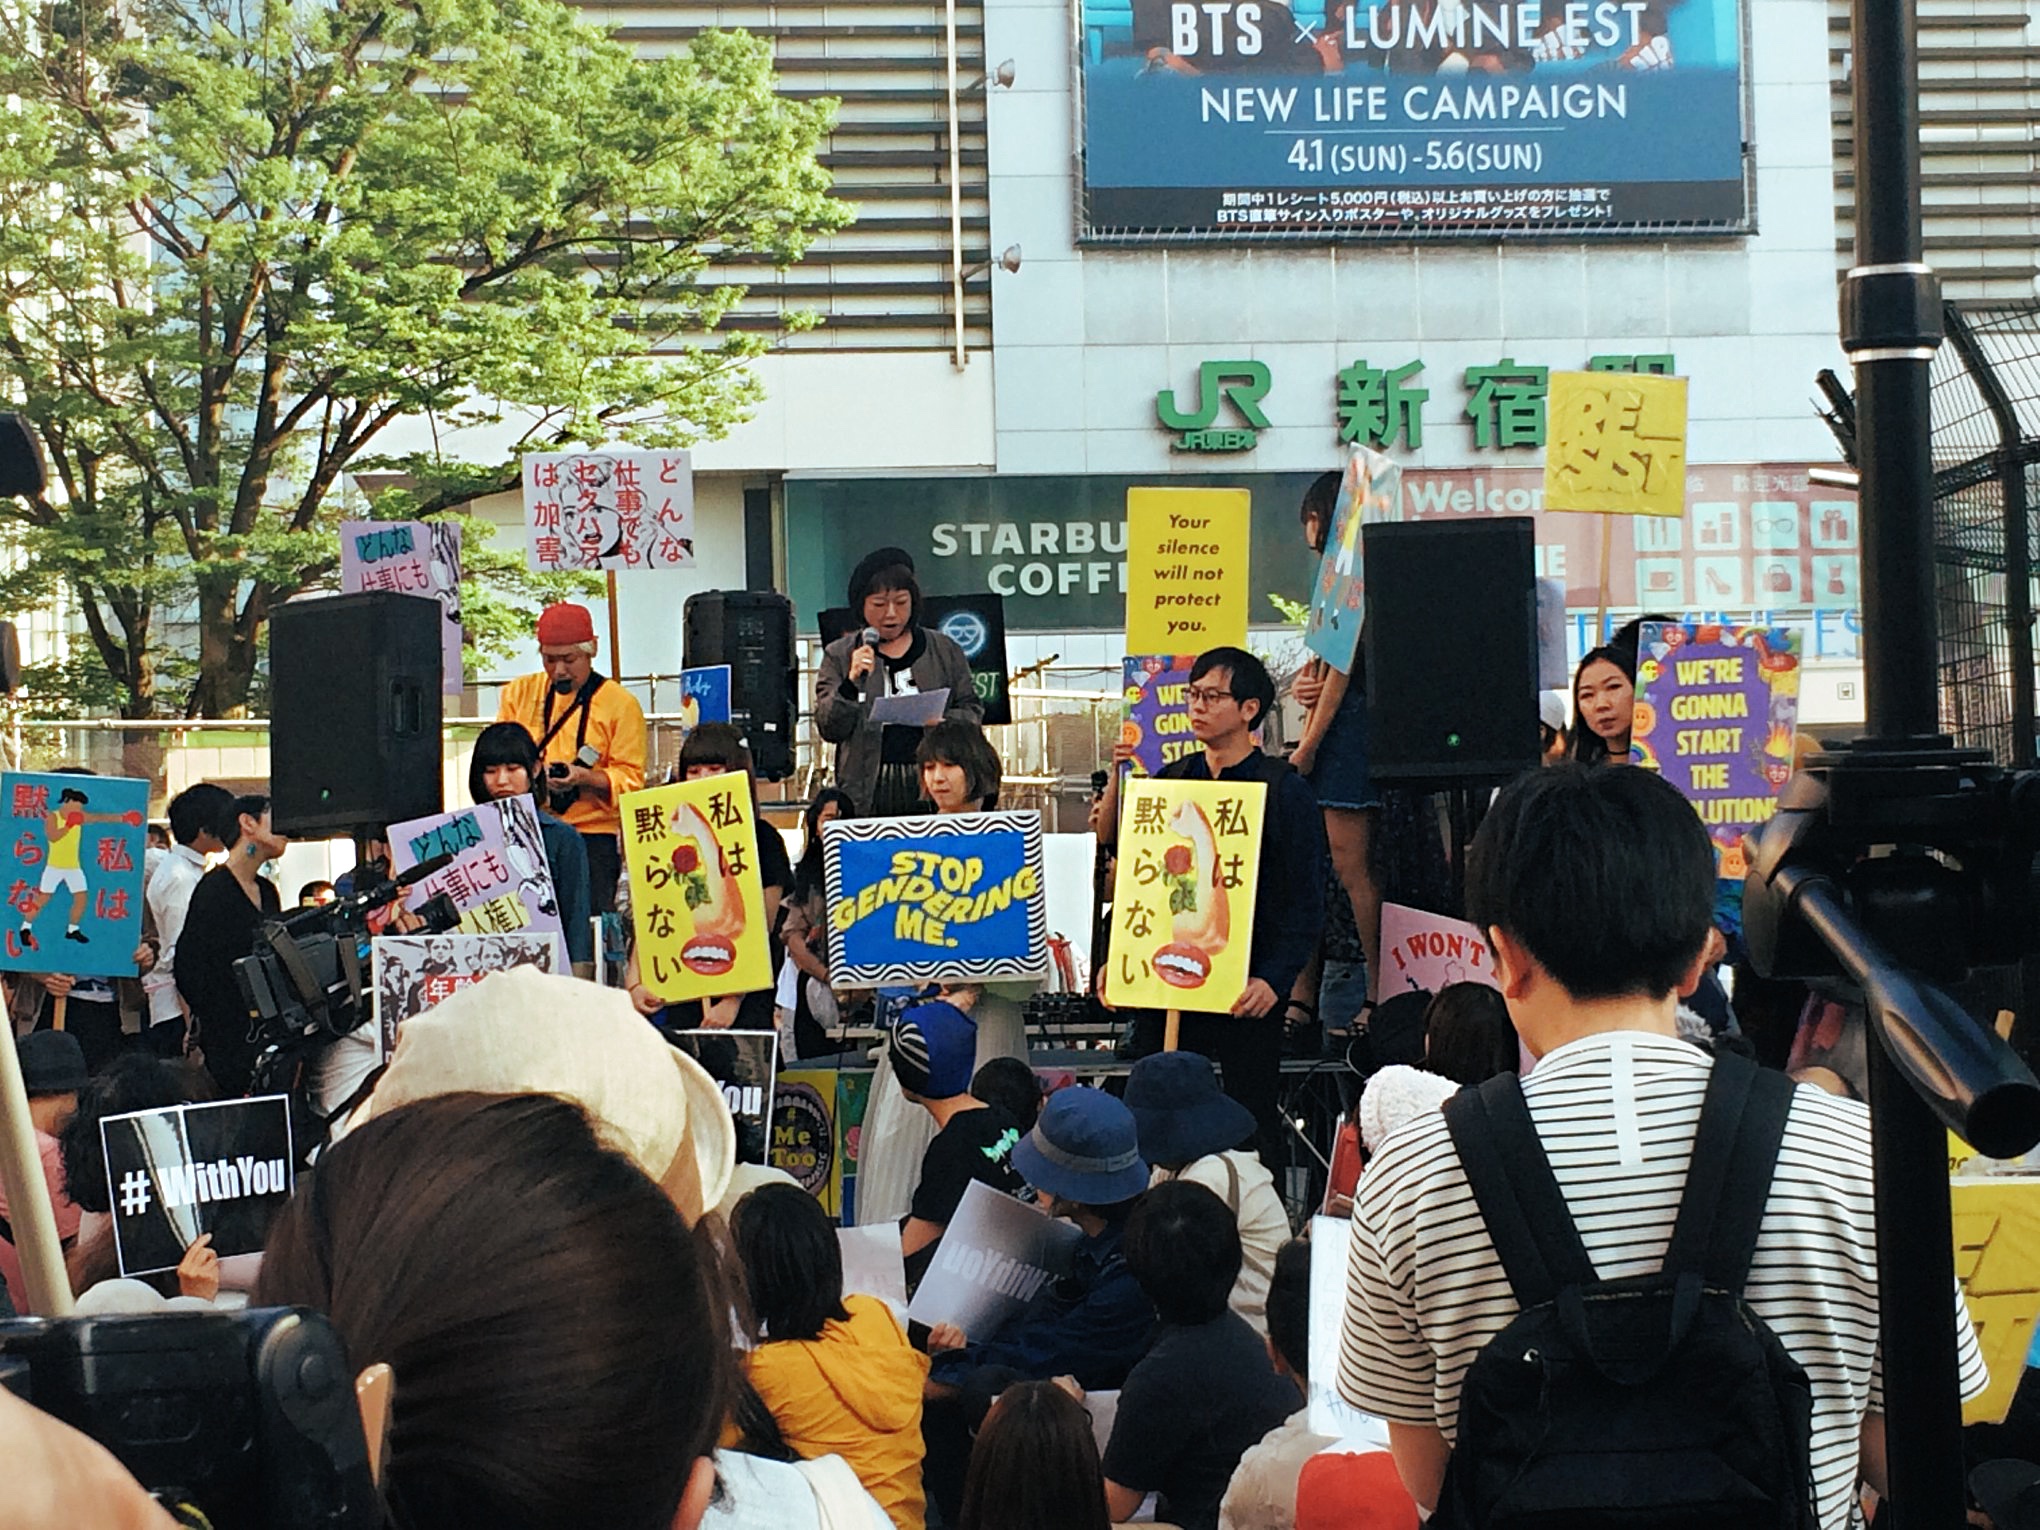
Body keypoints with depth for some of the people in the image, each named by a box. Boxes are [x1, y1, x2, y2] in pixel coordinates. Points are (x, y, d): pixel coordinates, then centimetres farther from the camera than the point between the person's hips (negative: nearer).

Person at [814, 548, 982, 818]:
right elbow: (829, 729, 2)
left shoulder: (944, 650, 13)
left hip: (932, 783, 1)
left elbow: (971, 709, 14)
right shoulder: (838, 656, 9)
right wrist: (852, 682, -13)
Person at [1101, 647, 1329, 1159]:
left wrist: (1274, 980, -16)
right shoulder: (1170, 781, 12)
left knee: (1252, 1131, -1)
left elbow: (1305, 901, -7)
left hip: (1243, 995, -4)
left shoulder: (1284, 790, -2)